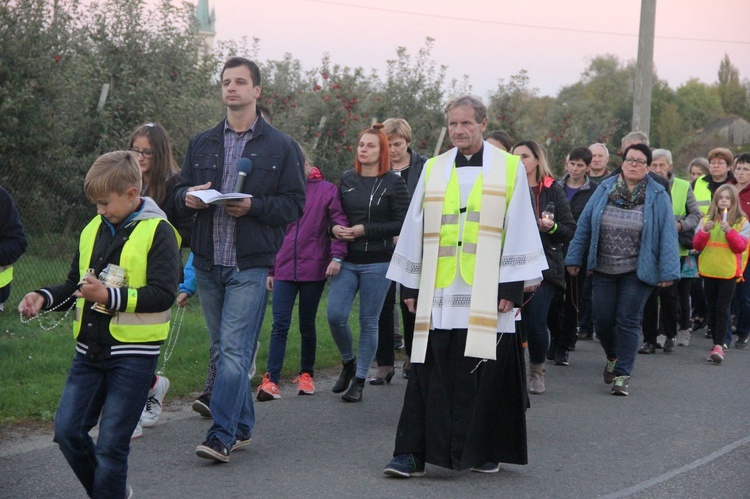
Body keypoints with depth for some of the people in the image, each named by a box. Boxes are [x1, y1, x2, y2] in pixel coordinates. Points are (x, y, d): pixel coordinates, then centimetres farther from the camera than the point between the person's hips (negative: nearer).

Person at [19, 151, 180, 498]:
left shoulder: (157, 232, -9)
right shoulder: (93, 230, 11)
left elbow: (164, 294, -17)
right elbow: (74, 286, 21)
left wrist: (110, 296, -26)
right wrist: (44, 298, 2)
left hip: (133, 353, -6)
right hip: (90, 349, 6)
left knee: (111, 443, -3)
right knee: (67, 430, 3)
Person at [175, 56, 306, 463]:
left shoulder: (281, 147, 1)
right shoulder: (201, 144, 14)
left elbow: (295, 204, -1)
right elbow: (181, 189, 18)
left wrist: (253, 206, -17)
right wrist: (189, 197, -6)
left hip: (250, 265, -5)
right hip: (207, 262, 5)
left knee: (234, 350, -12)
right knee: (221, 349, 11)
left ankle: (221, 436, -13)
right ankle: (241, 427, 23)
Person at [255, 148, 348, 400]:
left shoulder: (326, 190, 0)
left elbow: (340, 223, -4)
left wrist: (337, 256, -16)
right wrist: (270, 270, 12)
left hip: (314, 268, -2)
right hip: (285, 269, 2)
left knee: (307, 325, 9)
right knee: (280, 324, -7)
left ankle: (306, 374, 23)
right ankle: (271, 380, -9)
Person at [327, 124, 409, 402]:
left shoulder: (394, 183, -3)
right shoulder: (347, 180, 10)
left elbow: (402, 224, -9)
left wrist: (364, 230, -14)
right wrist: (335, 229, -5)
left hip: (378, 262, -3)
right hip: (348, 261, 3)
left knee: (368, 321, 2)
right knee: (335, 315, -7)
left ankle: (359, 380, 13)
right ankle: (348, 362, 20)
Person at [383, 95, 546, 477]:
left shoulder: (509, 168, 3)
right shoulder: (433, 169, 11)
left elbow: (519, 230, 0)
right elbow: (415, 229, 12)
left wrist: (513, 286, -6)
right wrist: (411, 285, 9)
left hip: (487, 296, -2)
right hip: (438, 292, 2)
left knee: (486, 375, 3)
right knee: (430, 376, -2)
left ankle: (485, 451, 17)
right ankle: (413, 453, -1)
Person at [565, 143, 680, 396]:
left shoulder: (658, 196, -4)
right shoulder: (604, 190, 2)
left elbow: (667, 234, -7)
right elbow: (584, 225, 6)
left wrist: (668, 271, -12)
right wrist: (574, 258, 5)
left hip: (637, 271, -3)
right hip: (603, 269, 3)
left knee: (628, 322, -3)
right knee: (602, 320, 7)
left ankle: (622, 374, 6)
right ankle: (613, 357, 35)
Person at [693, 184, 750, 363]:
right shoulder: (706, 220, 9)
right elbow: (697, 245, 5)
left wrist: (729, 231, -21)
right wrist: (704, 231, -13)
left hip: (729, 272, -3)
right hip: (709, 270, 3)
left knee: (722, 309, -8)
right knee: (713, 308, 8)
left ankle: (719, 346, -11)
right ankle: (718, 342, 16)